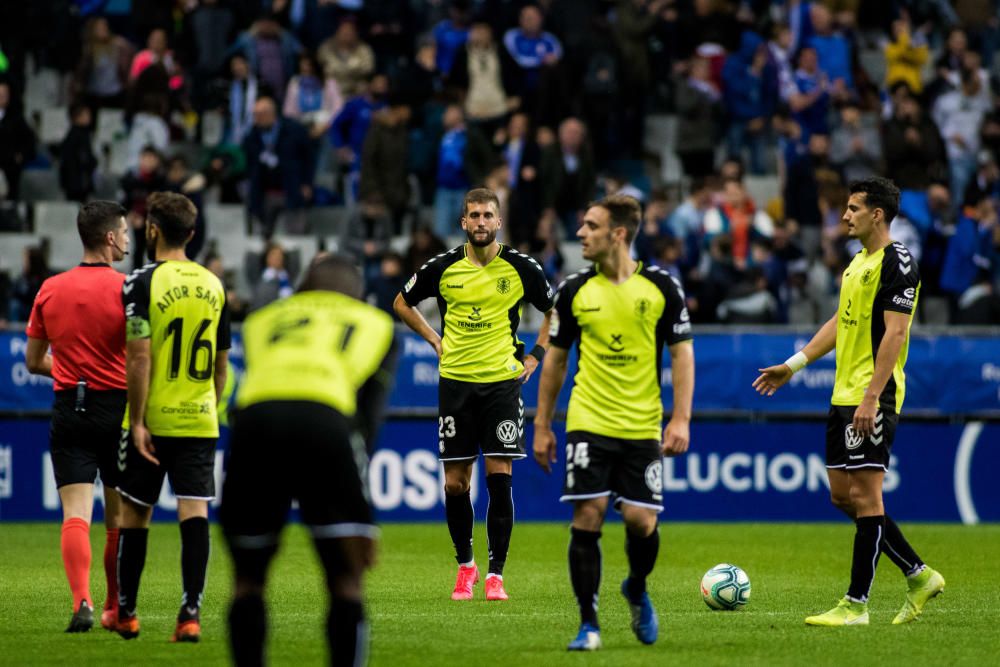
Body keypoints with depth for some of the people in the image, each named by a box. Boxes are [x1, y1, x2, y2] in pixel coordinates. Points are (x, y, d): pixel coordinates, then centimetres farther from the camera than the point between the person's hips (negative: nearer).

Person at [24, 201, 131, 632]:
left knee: (75, 514, -5)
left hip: (69, 410, 2)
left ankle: (82, 601, -25)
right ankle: (115, 609, 23)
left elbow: (34, 361, 12)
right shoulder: (127, 289, -8)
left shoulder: (50, 290, 4)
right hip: (118, 409, -2)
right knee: (119, 519, 13)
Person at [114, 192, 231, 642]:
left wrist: (137, 421, -13)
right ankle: (191, 614, -11)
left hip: (153, 420, -3)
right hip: (200, 420, 3)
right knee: (195, 512, -2)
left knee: (134, 512, 10)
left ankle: (125, 613, 20)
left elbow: (139, 356, -15)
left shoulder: (142, 283, -9)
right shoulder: (213, 285, 8)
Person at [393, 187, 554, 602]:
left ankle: (496, 573, -2)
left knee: (499, 478, -8)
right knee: (455, 482, 3)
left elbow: (555, 311, 12)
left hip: (502, 381, -1)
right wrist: (435, 341, 8)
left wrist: (535, 356, 5)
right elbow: (403, 303, 17)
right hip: (456, 381, 1)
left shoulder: (520, 268, -2)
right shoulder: (443, 268, 0)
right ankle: (465, 565, 22)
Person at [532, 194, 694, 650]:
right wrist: (542, 426, 10)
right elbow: (556, 359, 11)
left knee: (641, 520, -5)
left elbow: (682, 354, 2)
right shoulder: (575, 291, 3)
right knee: (587, 517, -8)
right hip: (588, 423, 1)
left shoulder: (661, 287, -2)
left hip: (643, 426, -1)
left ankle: (637, 590, 27)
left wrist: (681, 419, -7)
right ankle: (588, 625, 1)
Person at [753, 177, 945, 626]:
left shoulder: (897, 264, -12)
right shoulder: (859, 261, 17)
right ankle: (918, 576, 19)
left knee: (864, 495, -7)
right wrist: (794, 365, 21)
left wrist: (871, 397, -23)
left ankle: (856, 604, -4)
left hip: (872, 400, -10)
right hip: (844, 394, 10)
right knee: (843, 495, 10)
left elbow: (895, 334, -18)